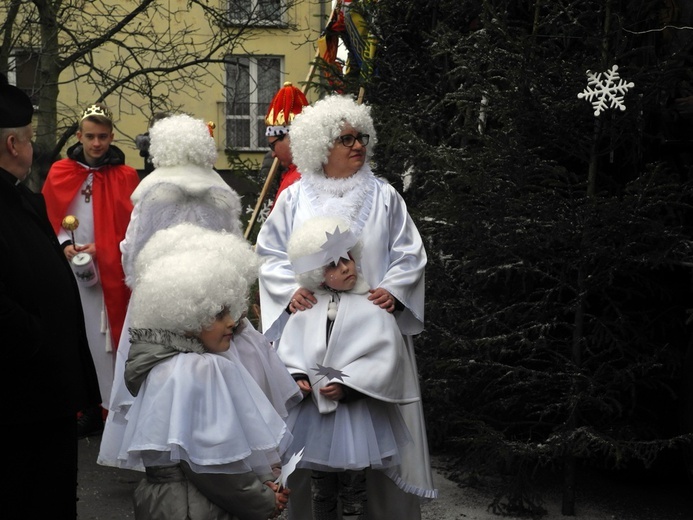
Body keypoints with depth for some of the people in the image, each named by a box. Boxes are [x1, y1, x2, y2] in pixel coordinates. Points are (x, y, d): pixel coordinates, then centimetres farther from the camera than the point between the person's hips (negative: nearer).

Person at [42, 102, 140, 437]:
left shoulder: (125, 177, 1)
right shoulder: (59, 173, 8)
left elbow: (131, 228, -1)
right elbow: (47, 220, 9)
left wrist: (100, 249, -14)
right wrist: (64, 245, -9)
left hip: (110, 274, -2)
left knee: (106, 338, -2)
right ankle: (88, 407, 11)